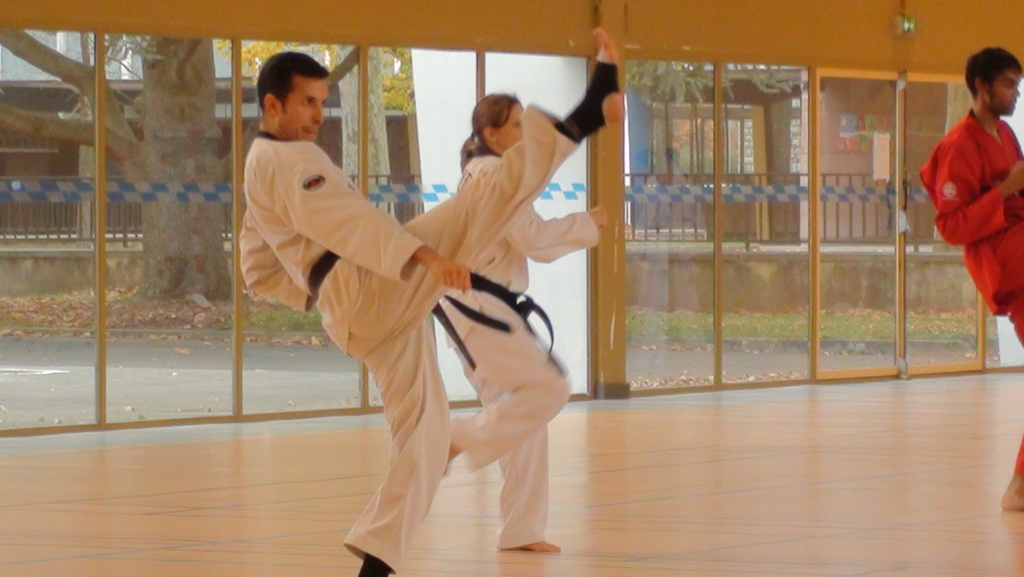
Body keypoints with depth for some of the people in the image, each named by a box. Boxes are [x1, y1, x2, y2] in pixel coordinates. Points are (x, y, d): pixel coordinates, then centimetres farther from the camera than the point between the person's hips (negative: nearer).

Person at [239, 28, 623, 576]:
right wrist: (425, 256, -32)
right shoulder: (290, 161, -6)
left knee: (423, 434, 11)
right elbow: (344, 220, -22)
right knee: (490, 197, -19)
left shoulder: (262, 175, 26)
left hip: (356, 317, 10)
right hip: (374, 287, -10)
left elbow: (262, 271, 31)